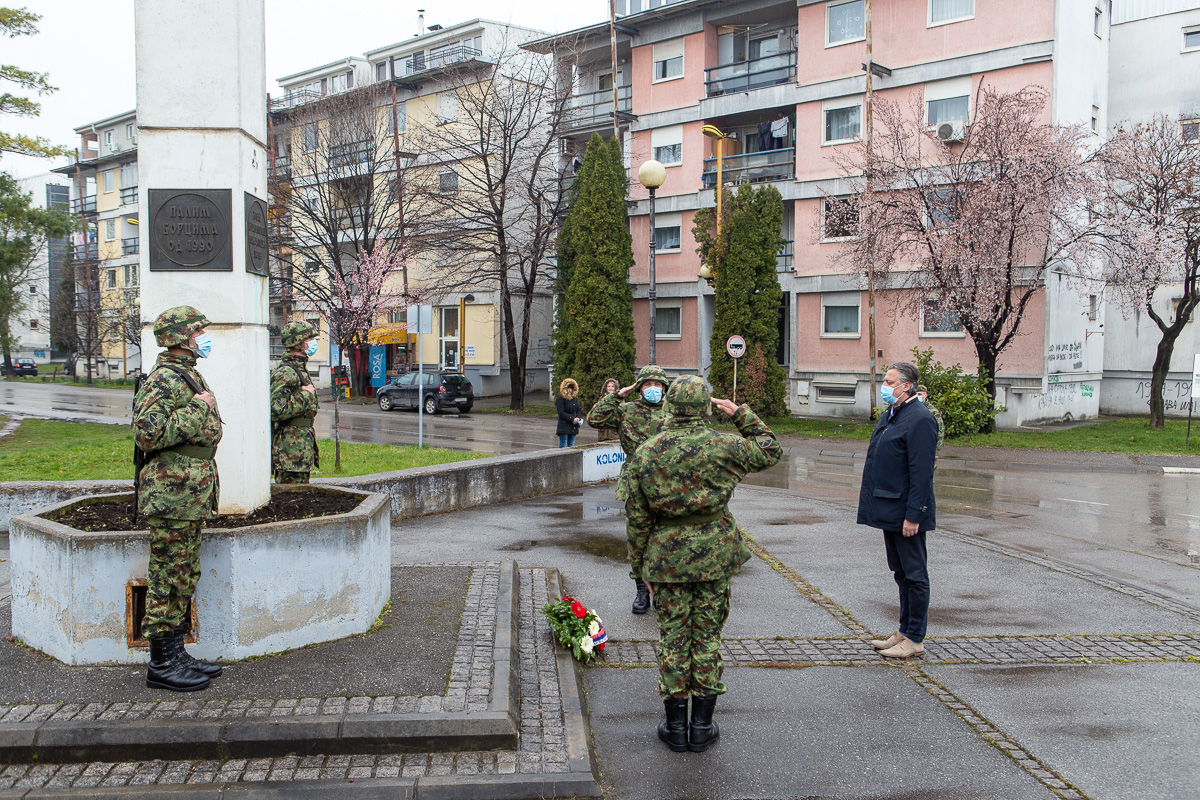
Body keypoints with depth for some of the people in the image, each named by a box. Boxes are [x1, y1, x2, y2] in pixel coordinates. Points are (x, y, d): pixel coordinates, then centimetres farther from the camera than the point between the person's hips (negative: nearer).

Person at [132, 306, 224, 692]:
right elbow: (149, 434, -26)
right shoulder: (162, 379, -15)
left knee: (184, 576, 14)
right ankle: (161, 664, 4)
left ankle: (175, 653, 22)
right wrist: (198, 409, -21)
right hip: (171, 496, -10)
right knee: (169, 578, -4)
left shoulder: (189, 376, 17)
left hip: (191, 495, 10)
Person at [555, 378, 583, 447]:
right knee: (563, 446, -6)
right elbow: (561, 413, -14)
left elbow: (578, 410, 17)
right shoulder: (560, 400, -7)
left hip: (573, 428, 7)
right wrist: (572, 419, -19)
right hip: (564, 428, -7)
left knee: (571, 446, 9)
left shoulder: (574, 399, 14)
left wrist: (579, 418, -5)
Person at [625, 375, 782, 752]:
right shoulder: (723, 446, -8)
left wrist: (640, 563, 9)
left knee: (672, 636, 10)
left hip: (666, 555, 1)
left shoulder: (646, 452, -4)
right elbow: (771, 451, 10)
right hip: (714, 553, 0)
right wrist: (741, 415, 12)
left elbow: (637, 516, -1)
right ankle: (702, 726, 18)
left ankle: (675, 725, 17)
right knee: (707, 636, 10)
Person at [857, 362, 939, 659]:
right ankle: (904, 631, 28)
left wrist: (913, 515, -22)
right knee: (901, 573, 17)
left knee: (914, 575, 1)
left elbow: (922, 473, -21)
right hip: (889, 510, 10)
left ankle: (914, 640, 10)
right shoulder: (889, 415, 13)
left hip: (906, 513, -10)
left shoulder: (919, 419, -17)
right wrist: (873, 506, 17)